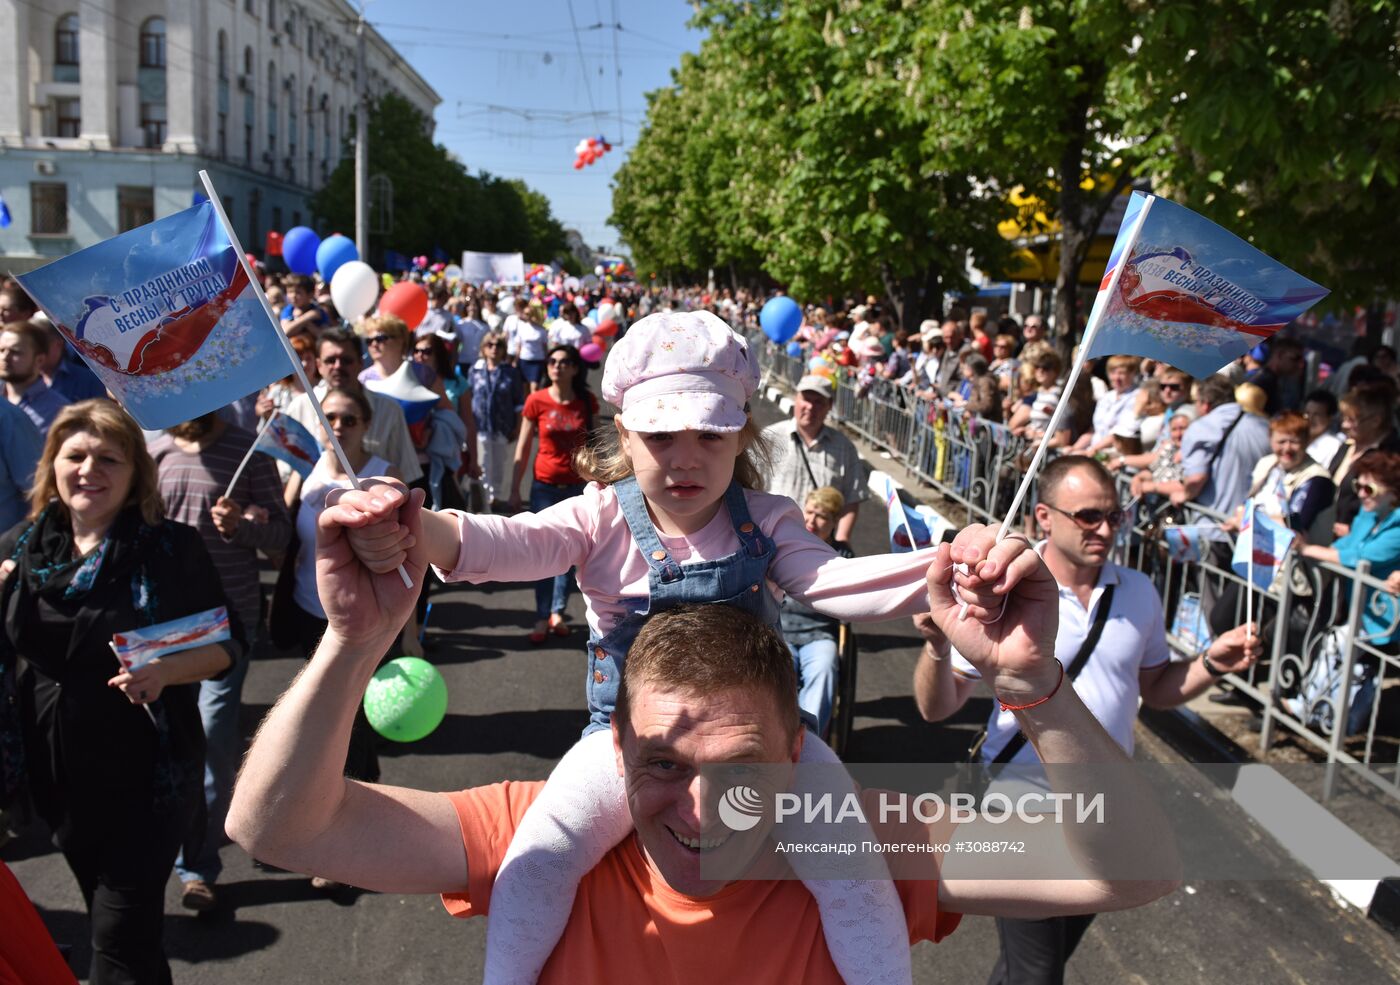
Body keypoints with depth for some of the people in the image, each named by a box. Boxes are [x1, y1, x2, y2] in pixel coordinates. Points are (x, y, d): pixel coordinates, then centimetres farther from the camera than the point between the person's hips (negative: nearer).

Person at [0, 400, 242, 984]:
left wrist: (165, 671, -26)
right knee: (110, 920, 22)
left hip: (147, 778, -4)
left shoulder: (171, 547, -11)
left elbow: (228, 642, -9)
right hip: (57, 780, 5)